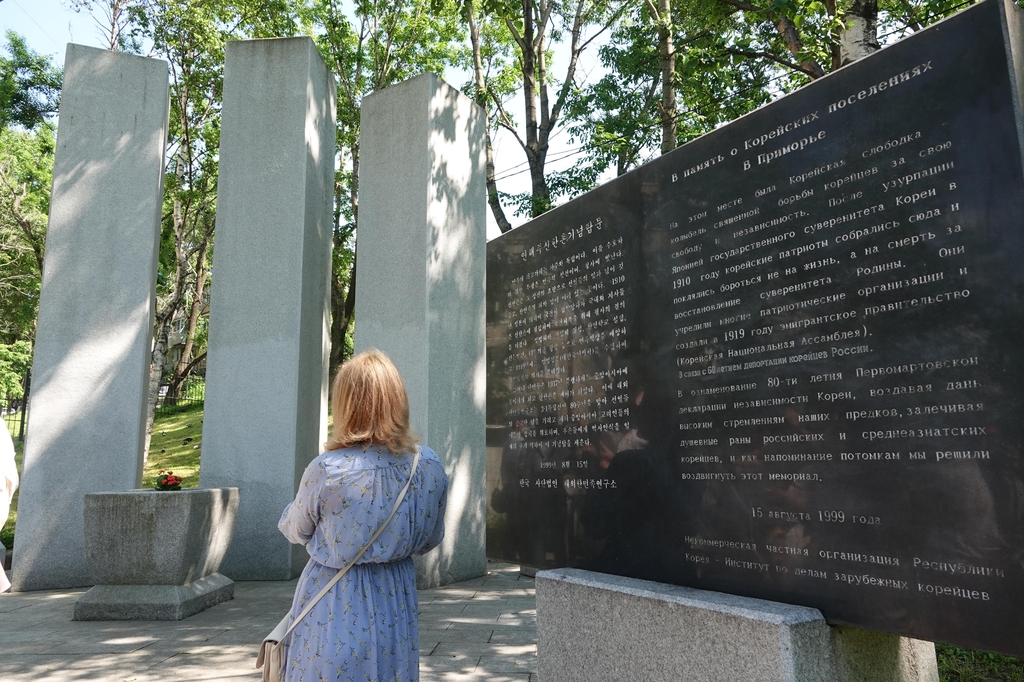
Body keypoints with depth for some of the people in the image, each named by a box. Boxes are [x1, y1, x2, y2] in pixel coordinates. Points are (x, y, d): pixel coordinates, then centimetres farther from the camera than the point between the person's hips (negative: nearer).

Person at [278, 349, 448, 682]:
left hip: (335, 608, -3)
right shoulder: (429, 466, -11)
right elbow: (430, 539, 3)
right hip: (395, 601, 3)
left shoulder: (325, 470, -21)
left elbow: (295, 531, -1)